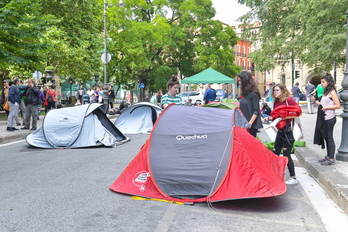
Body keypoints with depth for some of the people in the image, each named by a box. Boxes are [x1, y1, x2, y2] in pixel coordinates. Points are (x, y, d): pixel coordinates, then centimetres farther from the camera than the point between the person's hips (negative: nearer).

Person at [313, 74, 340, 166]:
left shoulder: (332, 92, -11)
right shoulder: (326, 92, 15)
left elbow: (338, 105, -15)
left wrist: (325, 108, -18)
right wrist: (316, 101, 1)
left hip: (330, 118, -8)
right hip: (324, 118, 8)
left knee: (330, 138, -3)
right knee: (326, 137, 13)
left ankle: (331, 159, 4)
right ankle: (328, 156, 22)